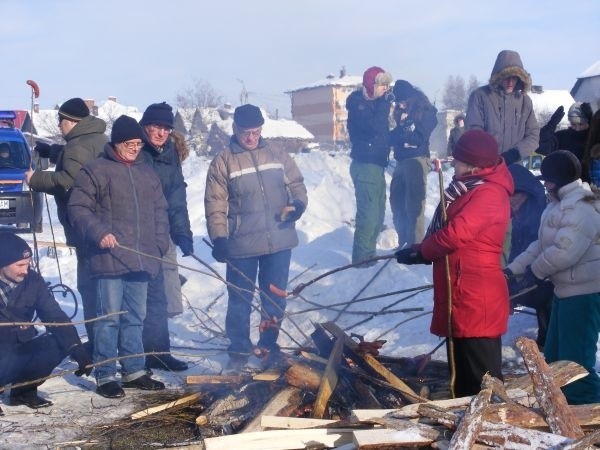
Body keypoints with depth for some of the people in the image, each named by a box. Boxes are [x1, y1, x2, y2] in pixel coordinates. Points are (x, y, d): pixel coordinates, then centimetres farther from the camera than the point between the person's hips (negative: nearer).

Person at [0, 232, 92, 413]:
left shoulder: (32, 280, -6)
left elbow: (55, 316, -10)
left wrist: (77, 349, -23)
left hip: (18, 350, 5)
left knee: (57, 344, -17)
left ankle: (23, 390, 2)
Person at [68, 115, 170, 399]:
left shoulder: (147, 173, 16)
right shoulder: (96, 171, -3)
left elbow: (160, 212, 19)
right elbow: (78, 208, -7)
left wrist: (160, 246, 8)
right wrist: (98, 232, -20)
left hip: (141, 259, 6)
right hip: (110, 258, -6)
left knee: (135, 318, 12)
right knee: (110, 317, -4)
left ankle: (134, 371, 21)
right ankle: (105, 376, 4)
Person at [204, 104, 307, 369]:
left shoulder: (277, 155, 7)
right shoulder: (223, 162, -1)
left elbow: (296, 183, 13)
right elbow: (215, 204, -4)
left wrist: (298, 203, -9)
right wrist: (218, 238, -12)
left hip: (279, 241, 3)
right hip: (241, 245, -3)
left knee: (275, 297, 12)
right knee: (240, 299, 7)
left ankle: (268, 345, 27)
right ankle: (239, 349, 21)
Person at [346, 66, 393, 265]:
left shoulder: (373, 103, 16)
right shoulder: (358, 104, -10)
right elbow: (374, 126, -24)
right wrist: (384, 103, -17)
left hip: (376, 164, 9)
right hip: (365, 164, -9)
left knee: (377, 212, 12)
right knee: (368, 212, -12)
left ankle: (368, 254, 19)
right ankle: (361, 257, -9)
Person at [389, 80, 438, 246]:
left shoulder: (426, 112, -4)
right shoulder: (402, 112, 16)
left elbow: (420, 137, -11)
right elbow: (394, 137, 17)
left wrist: (402, 131, -9)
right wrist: (397, 133, -4)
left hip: (416, 160, -7)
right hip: (401, 161, 7)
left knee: (414, 203, -11)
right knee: (397, 201, 10)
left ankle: (416, 244, -9)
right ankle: (404, 242, 21)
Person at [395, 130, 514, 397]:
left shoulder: (489, 194, -16)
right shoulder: (470, 188, 17)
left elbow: (455, 233, -24)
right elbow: (445, 230, 19)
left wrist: (419, 251, -8)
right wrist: (422, 251, 1)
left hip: (476, 300, -10)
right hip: (461, 297, 10)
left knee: (482, 378, -4)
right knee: (462, 375, 19)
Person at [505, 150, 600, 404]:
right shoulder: (559, 204, 14)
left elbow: (563, 252, -29)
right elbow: (541, 245, 15)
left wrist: (531, 273, -15)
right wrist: (512, 270, 5)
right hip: (566, 290, 11)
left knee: (576, 360, -7)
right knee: (555, 357, 20)